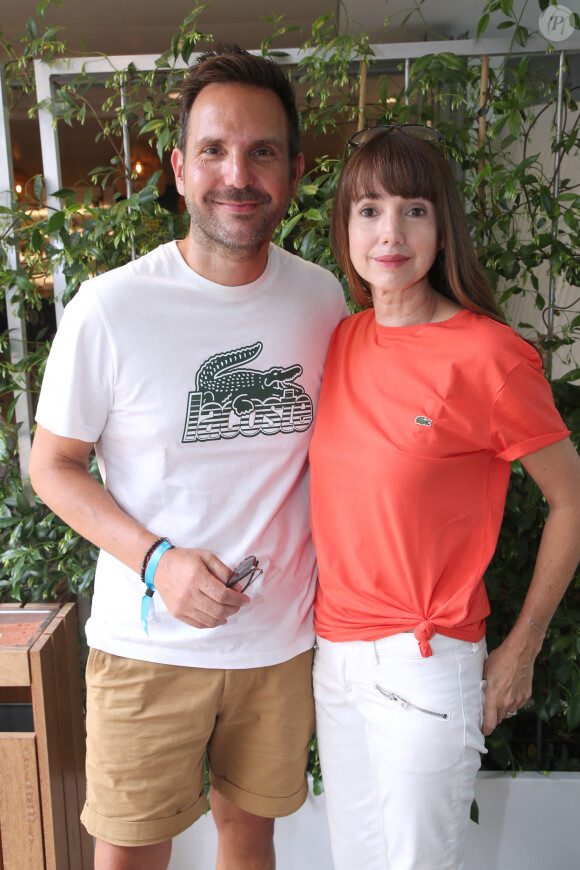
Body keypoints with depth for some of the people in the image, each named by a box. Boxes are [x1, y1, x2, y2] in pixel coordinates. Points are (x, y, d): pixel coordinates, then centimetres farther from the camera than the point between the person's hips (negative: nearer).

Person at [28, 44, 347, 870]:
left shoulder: (323, 299, -4)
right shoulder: (110, 308, -15)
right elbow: (53, 464, -6)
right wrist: (155, 559, -20)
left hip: (283, 637, 3)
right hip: (150, 643, -2)